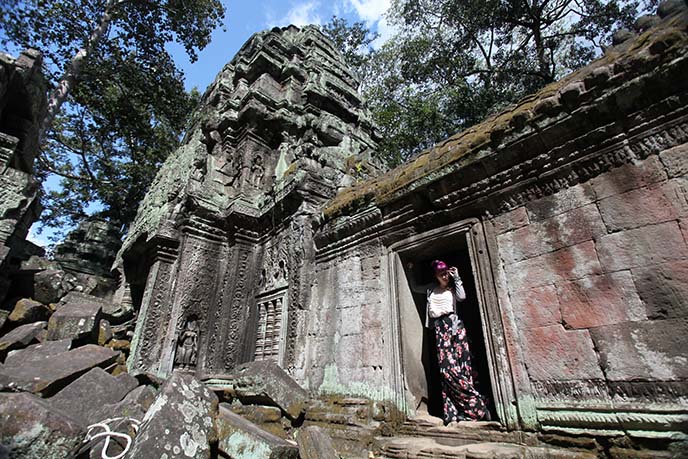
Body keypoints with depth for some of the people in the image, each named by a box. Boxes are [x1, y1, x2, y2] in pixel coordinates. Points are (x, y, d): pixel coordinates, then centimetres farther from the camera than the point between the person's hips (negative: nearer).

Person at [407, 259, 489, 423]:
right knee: (446, 367, -4)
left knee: (457, 365, -10)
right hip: (439, 327, 3)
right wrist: (410, 271, 25)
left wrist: (457, 277, -4)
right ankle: (453, 412, -2)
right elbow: (414, 287, 29)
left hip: (453, 324, -3)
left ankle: (477, 405, -2)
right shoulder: (431, 288, 18)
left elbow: (462, 297, -11)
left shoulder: (453, 287, 9)